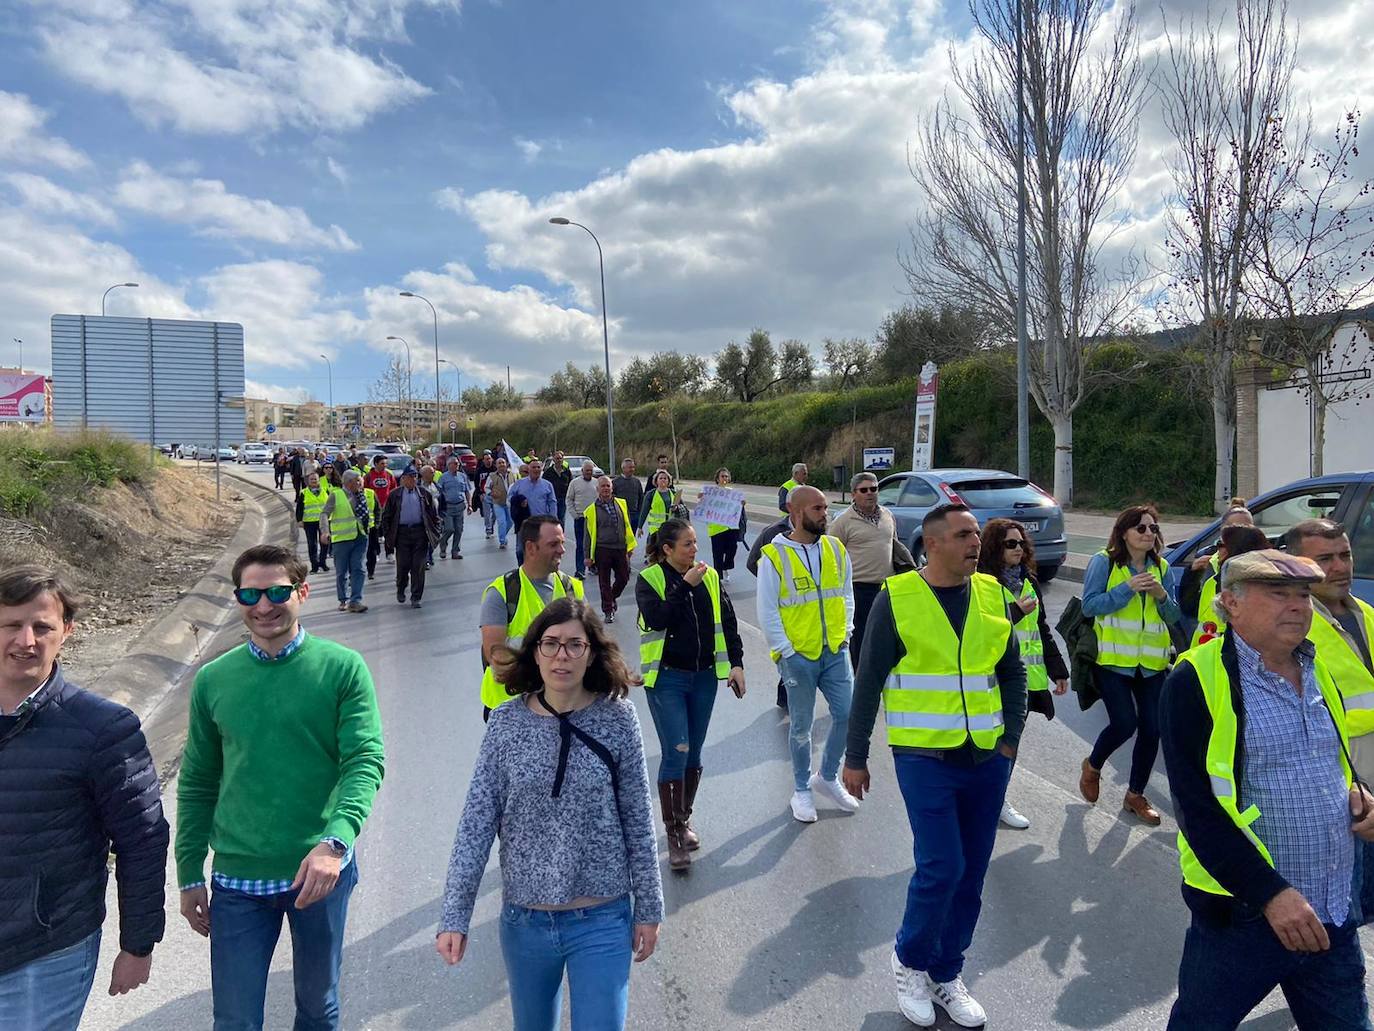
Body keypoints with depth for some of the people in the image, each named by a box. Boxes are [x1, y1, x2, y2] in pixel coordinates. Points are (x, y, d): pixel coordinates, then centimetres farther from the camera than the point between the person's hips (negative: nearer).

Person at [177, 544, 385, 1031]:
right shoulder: (213, 680, -1)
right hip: (237, 879, 1)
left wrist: (334, 841, -30)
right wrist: (189, 875, 8)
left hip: (321, 870, -1)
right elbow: (196, 785, 7)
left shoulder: (342, 668, -10)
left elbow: (365, 762, -16)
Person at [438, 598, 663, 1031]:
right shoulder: (507, 723, -8)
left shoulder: (617, 718, -10)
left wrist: (648, 907, 0)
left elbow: (638, 820, -4)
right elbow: (476, 823, -7)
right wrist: (454, 915, -9)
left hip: (603, 920, -2)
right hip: (523, 918, 2)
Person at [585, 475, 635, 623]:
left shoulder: (621, 504, 7)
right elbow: (588, 534, 0)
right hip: (602, 550, -3)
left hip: (621, 549, 3)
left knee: (623, 578, 8)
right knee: (604, 582, 5)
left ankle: (613, 597, 37)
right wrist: (588, 555, -2)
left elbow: (627, 526, 14)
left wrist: (630, 545, 10)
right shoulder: (592, 510, -3)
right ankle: (608, 611, 17)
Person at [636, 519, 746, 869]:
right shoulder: (649, 579, -7)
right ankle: (673, 832, 5)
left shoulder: (709, 577, 5)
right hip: (666, 678, -4)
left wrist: (736, 663, 1)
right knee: (675, 753, -7)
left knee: (693, 754, 13)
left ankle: (684, 819, 30)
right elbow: (657, 619, -22)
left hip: (704, 677, 4)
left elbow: (728, 621, 8)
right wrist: (685, 585, -22)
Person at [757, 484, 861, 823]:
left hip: (835, 652, 4)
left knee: (847, 715, 6)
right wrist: (785, 651, -12)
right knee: (802, 727, 8)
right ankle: (802, 790, 28)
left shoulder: (835, 549, 4)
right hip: (798, 656, -4)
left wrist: (844, 633, 5)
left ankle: (828, 777, 30)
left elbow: (846, 595, 14)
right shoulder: (774, 556, -11)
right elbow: (766, 610, -9)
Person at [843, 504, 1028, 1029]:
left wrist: (1011, 737, 5)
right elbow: (868, 683, -4)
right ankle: (909, 959, 20)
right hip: (924, 756, -4)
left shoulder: (991, 594, 3)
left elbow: (1012, 672, 13)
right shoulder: (896, 598, -9)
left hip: (987, 759, 5)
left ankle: (946, 975, 31)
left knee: (971, 872, 11)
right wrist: (855, 758, -2)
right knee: (942, 867, -8)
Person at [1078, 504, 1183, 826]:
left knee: (1151, 729, 4)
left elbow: (1174, 617, 10)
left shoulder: (1161, 567, 10)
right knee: (1124, 723, -11)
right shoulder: (1104, 562, -5)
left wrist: (1162, 596, -11)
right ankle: (1092, 767, 20)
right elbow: (1089, 605, -13)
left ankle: (1135, 795, 23)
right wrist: (1128, 588, -21)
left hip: (1151, 662, 5)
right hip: (1113, 659, -5)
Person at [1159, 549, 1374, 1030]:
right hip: (1242, 914, -6)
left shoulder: (1319, 674, 8)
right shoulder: (1197, 680, -15)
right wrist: (1270, 892, -21)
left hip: (1336, 918, 6)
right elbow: (1196, 807, -18)